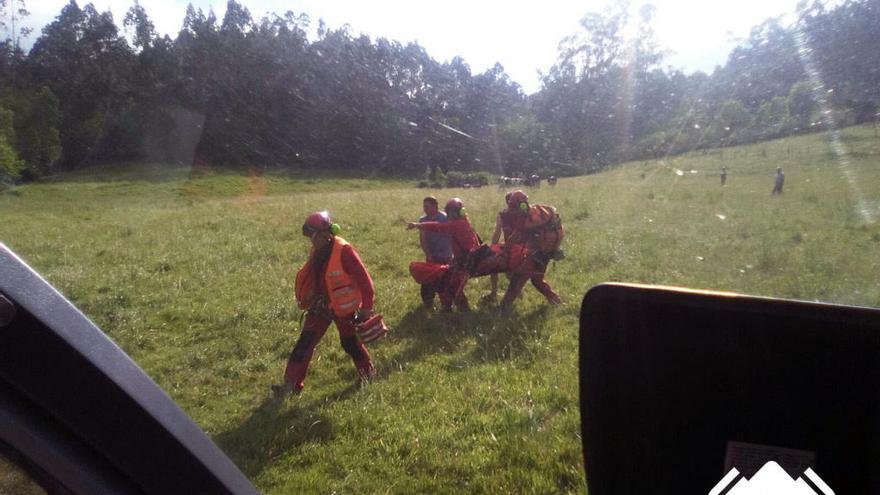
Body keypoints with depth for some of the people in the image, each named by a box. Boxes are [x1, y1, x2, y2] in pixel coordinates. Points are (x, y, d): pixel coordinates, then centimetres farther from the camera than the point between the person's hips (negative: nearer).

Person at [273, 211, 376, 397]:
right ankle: (291, 384, 6)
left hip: (344, 307, -6)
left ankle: (367, 372, 34)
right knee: (305, 342, 1)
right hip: (321, 305, 6)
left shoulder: (344, 251, -22)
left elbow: (364, 279, -21)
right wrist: (308, 301, 17)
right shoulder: (317, 251, 1)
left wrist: (367, 307, -21)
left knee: (350, 342, 9)